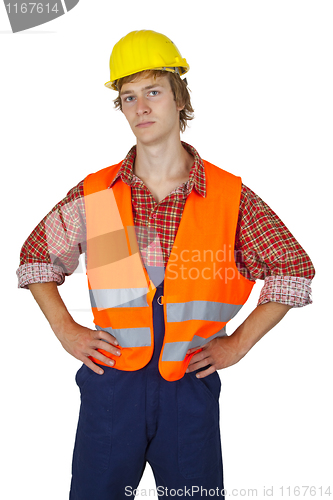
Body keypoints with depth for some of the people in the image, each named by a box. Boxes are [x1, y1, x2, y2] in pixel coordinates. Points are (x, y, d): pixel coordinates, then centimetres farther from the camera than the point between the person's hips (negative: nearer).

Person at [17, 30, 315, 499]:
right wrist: (66, 331, 3)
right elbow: (36, 257, 13)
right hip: (110, 383, 1)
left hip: (191, 386, 0)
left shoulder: (231, 197, -4)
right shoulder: (94, 195, -1)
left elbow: (295, 269, 5)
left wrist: (239, 342, 0)